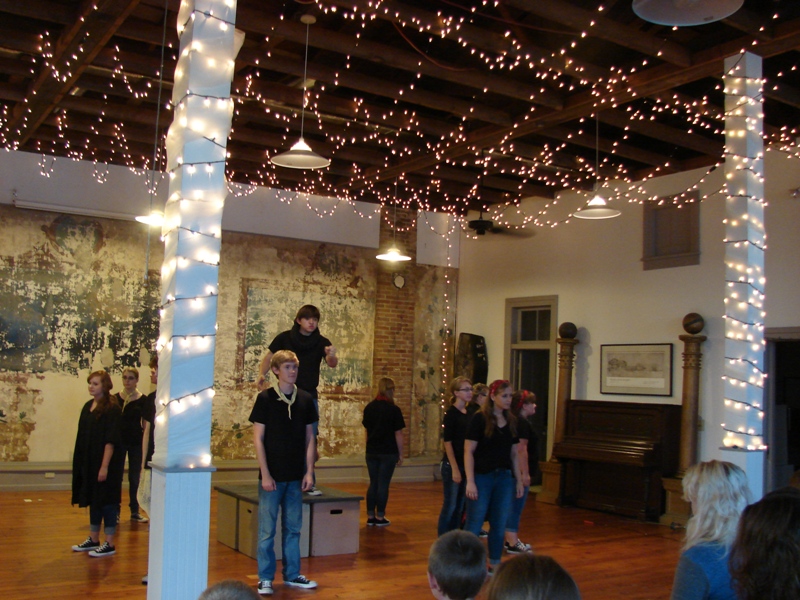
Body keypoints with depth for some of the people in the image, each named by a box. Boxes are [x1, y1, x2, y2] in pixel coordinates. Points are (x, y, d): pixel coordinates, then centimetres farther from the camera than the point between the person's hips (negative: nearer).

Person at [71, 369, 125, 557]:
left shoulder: (112, 409, -14)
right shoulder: (88, 406, 9)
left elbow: (111, 441, -18)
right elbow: (83, 437, 14)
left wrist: (105, 466, -21)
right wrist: (81, 462, 11)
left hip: (104, 463, -8)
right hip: (88, 462, 8)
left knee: (106, 501, 0)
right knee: (93, 500, 15)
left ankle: (109, 544, 8)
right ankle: (93, 540, 27)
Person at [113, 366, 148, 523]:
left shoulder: (142, 400, -1)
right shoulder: (115, 398, 1)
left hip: (136, 442, 0)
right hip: (119, 441, 1)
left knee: (135, 478, 8)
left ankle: (135, 511, 18)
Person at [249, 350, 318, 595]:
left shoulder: (305, 399, 5)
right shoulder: (265, 398, -6)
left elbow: (309, 438, 8)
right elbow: (258, 438, -7)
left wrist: (309, 471, 2)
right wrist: (265, 474, -12)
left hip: (296, 476, 4)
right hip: (272, 475, -4)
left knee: (293, 528, 12)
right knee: (267, 530, 3)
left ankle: (292, 574, 24)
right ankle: (265, 578, 14)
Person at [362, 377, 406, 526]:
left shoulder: (369, 407, 4)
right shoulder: (394, 409, -11)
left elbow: (367, 429, 12)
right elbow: (398, 434, -9)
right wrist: (400, 454, 0)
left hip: (371, 451, 5)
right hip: (388, 452, -5)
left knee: (373, 483, 12)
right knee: (383, 484, 2)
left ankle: (370, 517, 15)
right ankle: (380, 517, 7)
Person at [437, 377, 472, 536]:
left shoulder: (469, 414, 9)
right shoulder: (451, 414, -10)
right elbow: (447, 442, -13)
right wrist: (455, 468, -16)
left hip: (467, 465, 6)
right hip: (452, 465, -6)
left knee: (460, 507, 11)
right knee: (450, 506, -1)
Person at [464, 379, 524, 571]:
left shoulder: (511, 421, 8)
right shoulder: (479, 419, -9)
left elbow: (514, 454, 13)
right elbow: (468, 451, -11)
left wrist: (519, 480, 11)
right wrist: (470, 482, -17)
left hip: (504, 478, 5)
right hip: (482, 477, -5)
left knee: (500, 524, 10)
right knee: (474, 524, 1)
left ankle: (494, 563, 23)